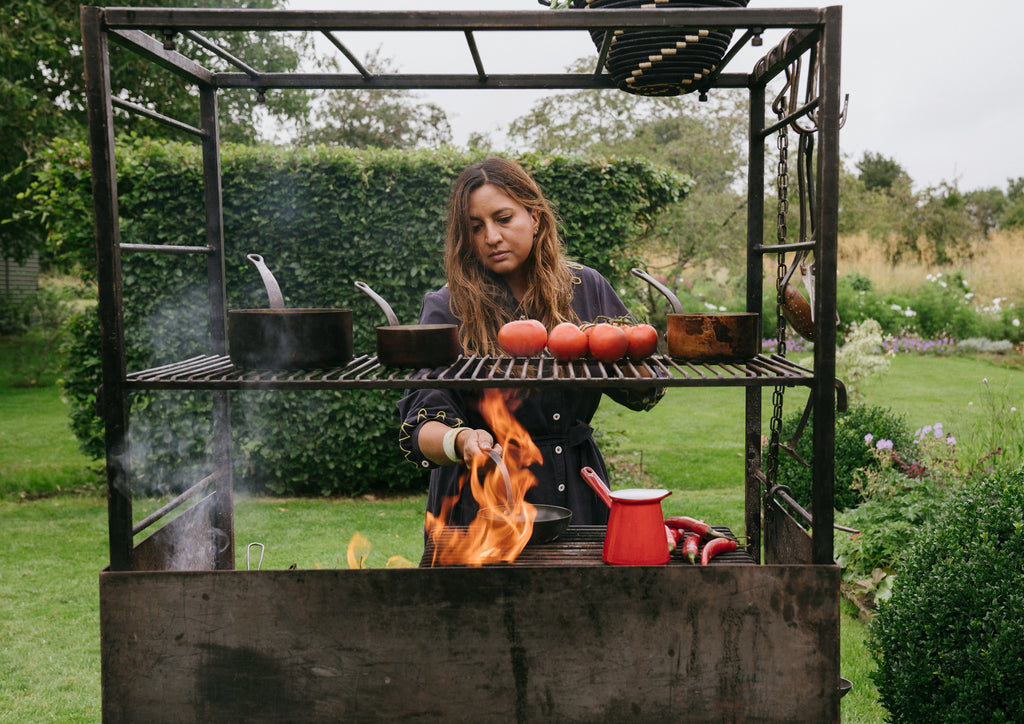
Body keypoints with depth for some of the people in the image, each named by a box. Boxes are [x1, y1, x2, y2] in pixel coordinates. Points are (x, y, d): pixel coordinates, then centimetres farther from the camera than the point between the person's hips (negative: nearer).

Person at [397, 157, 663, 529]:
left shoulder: (586, 288, 3)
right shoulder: (446, 309, -7)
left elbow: (643, 393, 8)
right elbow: (421, 424, -14)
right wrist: (461, 441, -34)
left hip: (577, 496, 3)